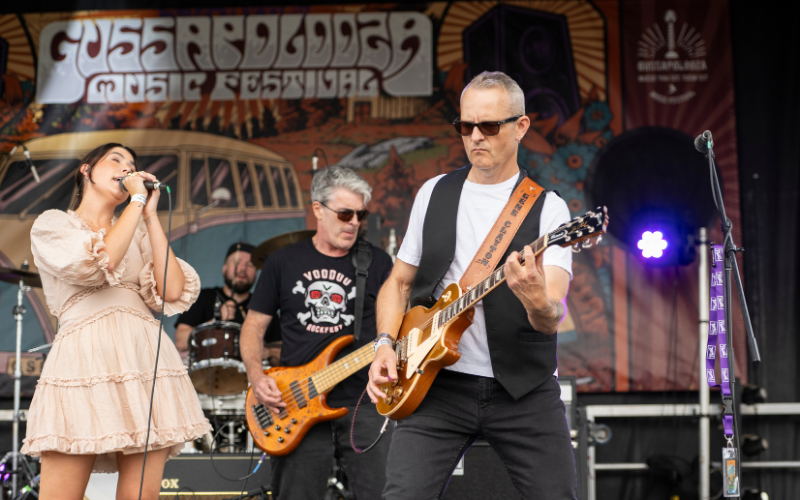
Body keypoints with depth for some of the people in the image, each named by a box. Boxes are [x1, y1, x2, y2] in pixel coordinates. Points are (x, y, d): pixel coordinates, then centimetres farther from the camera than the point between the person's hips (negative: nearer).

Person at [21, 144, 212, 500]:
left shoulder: (139, 234, 24)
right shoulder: (52, 225, 11)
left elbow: (172, 291, 5)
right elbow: (96, 264, -10)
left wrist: (151, 215, 6)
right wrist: (136, 202, -2)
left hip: (146, 361, 4)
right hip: (85, 354, -4)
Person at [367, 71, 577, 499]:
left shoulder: (547, 208, -3)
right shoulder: (433, 194, 9)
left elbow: (552, 318, -16)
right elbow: (399, 282, 17)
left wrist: (539, 303, -40)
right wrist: (385, 346, 0)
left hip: (523, 390, -2)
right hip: (437, 382, 2)